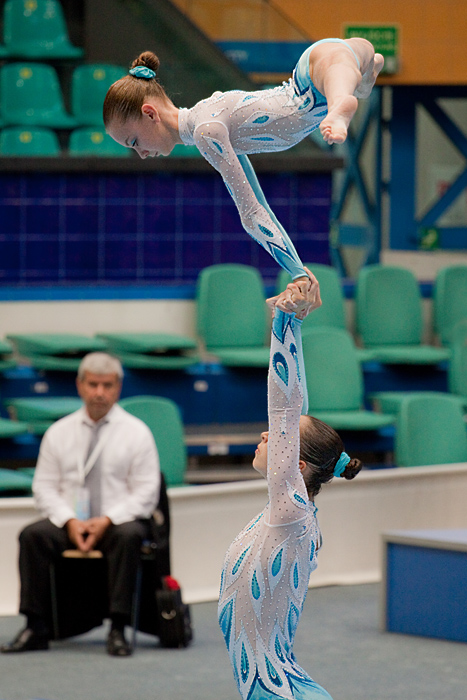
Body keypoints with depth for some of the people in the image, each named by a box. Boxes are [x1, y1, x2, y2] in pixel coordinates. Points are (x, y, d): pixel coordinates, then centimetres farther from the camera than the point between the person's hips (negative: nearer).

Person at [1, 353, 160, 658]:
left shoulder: (136, 432, 3)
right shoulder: (59, 432, 10)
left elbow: (145, 492, -2)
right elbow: (45, 486, 7)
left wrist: (107, 521, -16)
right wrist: (69, 521, -12)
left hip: (119, 521, -2)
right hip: (69, 523, 2)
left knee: (129, 536, -36)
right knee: (32, 535, -27)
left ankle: (118, 629, -35)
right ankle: (36, 628, -25)